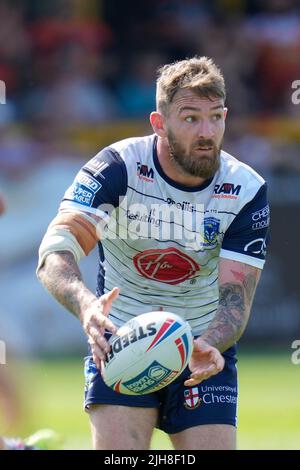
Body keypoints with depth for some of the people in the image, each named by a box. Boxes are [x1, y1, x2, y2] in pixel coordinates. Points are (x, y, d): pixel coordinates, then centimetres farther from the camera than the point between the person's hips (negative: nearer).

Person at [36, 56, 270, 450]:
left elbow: (236, 297, -14)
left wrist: (209, 345, -37)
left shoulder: (247, 191, -11)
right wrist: (85, 304, -50)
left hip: (207, 346, 2)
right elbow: (53, 254, -28)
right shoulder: (118, 167, -17)